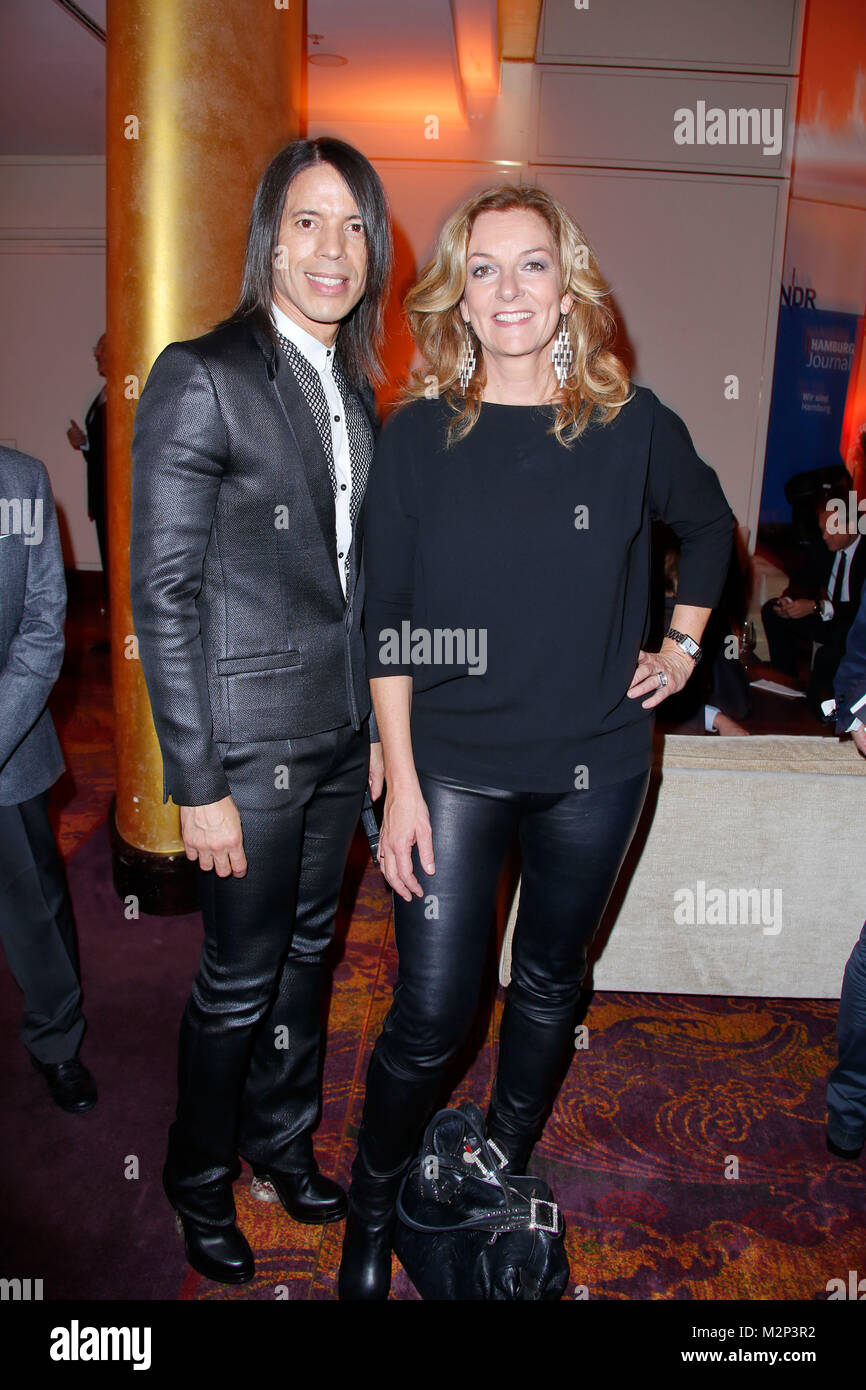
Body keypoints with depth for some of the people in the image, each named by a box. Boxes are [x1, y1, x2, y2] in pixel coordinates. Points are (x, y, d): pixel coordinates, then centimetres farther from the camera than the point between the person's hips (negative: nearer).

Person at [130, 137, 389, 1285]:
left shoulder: (353, 387, 10)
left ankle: (283, 1142, 44)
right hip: (252, 737, -6)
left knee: (307, 949, 20)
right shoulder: (201, 376, -12)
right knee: (240, 976, 9)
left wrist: (377, 724, 13)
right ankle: (201, 1184, 37)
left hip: (340, 732, 7)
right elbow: (162, 593, -15)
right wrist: (197, 782, -16)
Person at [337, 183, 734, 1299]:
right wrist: (401, 781, -9)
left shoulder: (633, 424, -1)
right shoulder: (417, 436, -3)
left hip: (593, 766, 2)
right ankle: (372, 1209, 29)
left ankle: (506, 1175, 42)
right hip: (455, 766, -2)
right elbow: (387, 621, -5)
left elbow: (708, 523, 19)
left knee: (550, 984, 17)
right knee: (431, 1015, 0)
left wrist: (683, 644, 11)